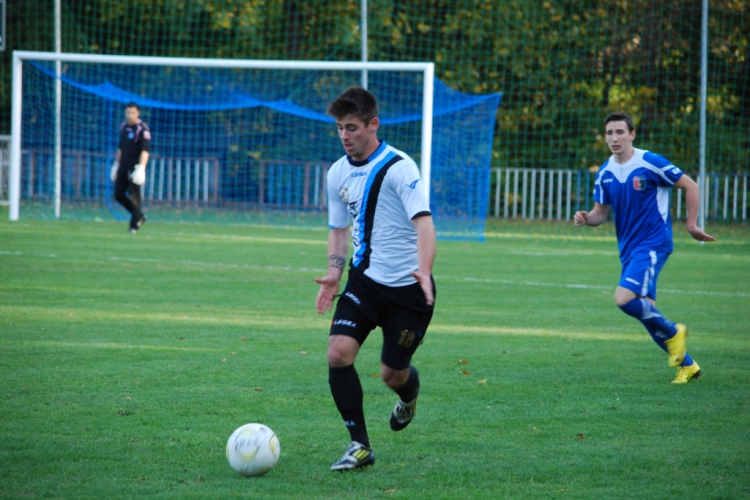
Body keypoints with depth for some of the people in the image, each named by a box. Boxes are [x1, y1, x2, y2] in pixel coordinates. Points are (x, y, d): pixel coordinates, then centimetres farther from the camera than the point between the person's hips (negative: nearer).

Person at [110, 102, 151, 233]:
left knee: (134, 195, -7)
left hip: (135, 167, -8)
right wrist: (116, 164, 23)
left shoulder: (142, 129, -10)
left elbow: (145, 150, -18)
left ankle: (134, 225, 1)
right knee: (119, 195, 6)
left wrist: (141, 168, -28)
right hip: (123, 167, 8)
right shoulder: (124, 126, 13)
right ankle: (139, 216, 21)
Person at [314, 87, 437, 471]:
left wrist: (423, 271, -43)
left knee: (392, 374, 3)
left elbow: (423, 221, -27)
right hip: (364, 280, 5)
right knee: (338, 352, -16)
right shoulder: (338, 173, 4)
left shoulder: (398, 167, -17)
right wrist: (333, 274, 0)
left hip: (406, 288, -5)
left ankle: (409, 394, 43)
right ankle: (359, 446, -5)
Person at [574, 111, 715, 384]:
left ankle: (672, 332, 0)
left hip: (652, 244, -7)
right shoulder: (605, 172, 5)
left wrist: (691, 224, -6)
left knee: (624, 298, -24)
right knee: (645, 310, 9)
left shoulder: (651, 163, -13)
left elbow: (691, 187, -6)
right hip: (628, 249, 7)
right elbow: (601, 212, 13)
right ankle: (687, 365, 24)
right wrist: (586, 218, -9)